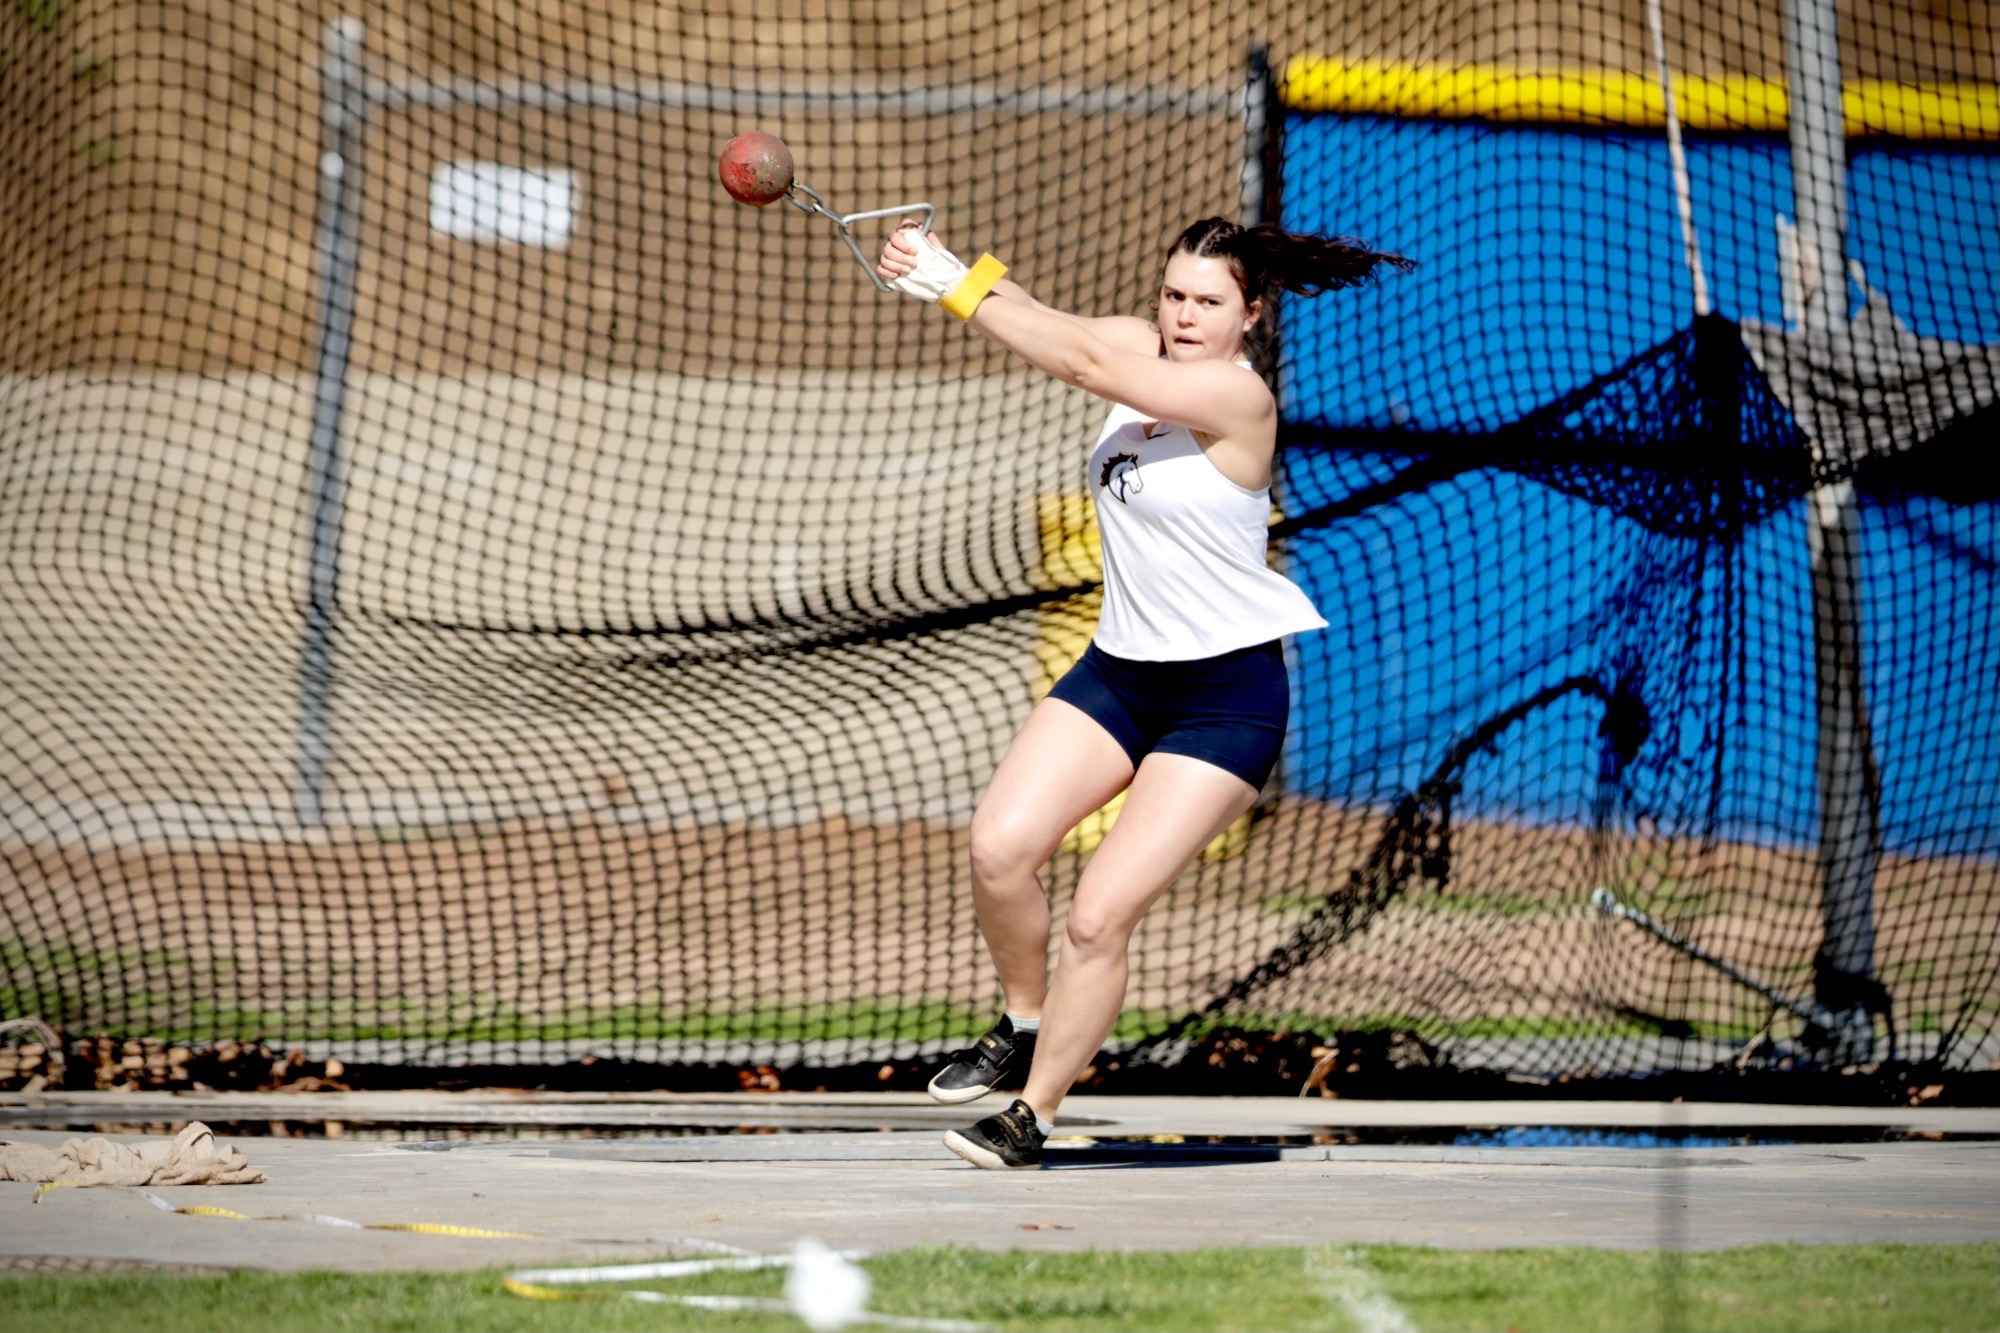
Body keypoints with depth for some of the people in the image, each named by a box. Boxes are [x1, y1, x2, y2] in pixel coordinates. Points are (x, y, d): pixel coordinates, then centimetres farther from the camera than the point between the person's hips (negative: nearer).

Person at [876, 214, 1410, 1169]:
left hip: (1225, 696, -7)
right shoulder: (1143, 350, 3)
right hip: (1120, 665, 7)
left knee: (1099, 918, -12)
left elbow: (1083, 363, -28)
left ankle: (1034, 1117, 4)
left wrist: (961, 291, -28)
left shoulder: (1236, 395, -19)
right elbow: (1041, 323, -11)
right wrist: (942, 268, -29)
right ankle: (1023, 1023, 14)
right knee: (1000, 846, -12)